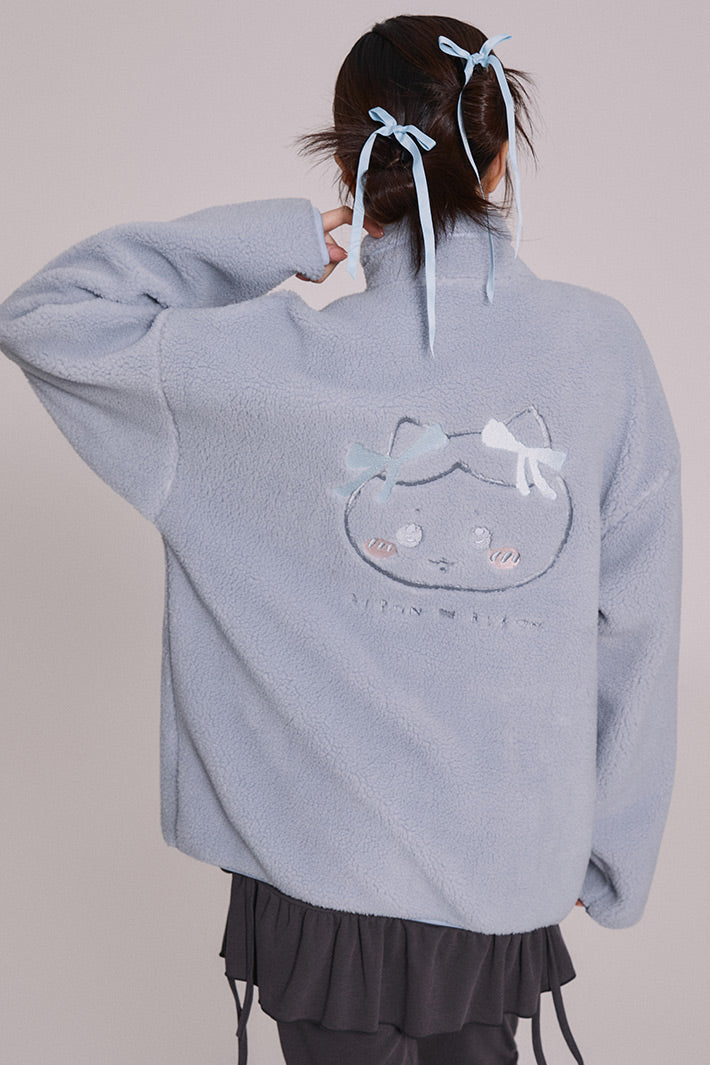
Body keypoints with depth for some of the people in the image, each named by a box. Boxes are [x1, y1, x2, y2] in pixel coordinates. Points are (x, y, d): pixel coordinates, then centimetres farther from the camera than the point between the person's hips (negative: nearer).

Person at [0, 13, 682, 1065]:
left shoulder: (283, 361, -18)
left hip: (329, 871, -2)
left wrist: (278, 238, -8)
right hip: (512, 869, 3)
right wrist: (613, 852, 8)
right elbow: (636, 627, -6)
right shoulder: (601, 344, -10)